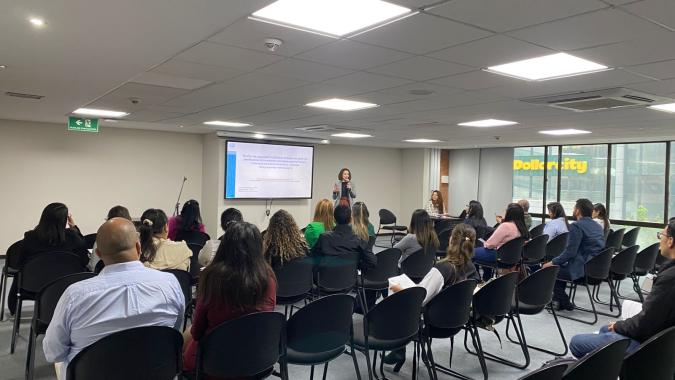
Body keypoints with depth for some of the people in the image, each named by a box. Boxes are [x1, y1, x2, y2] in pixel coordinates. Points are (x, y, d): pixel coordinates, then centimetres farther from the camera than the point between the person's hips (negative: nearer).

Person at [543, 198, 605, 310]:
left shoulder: (576, 226, -14)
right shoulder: (598, 226, 13)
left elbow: (570, 252, -20)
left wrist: (552, 262, -9)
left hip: (584, 270, -9)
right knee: (561, 266, 25)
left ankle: (564, 302, 11)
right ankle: (559, 299, 30)